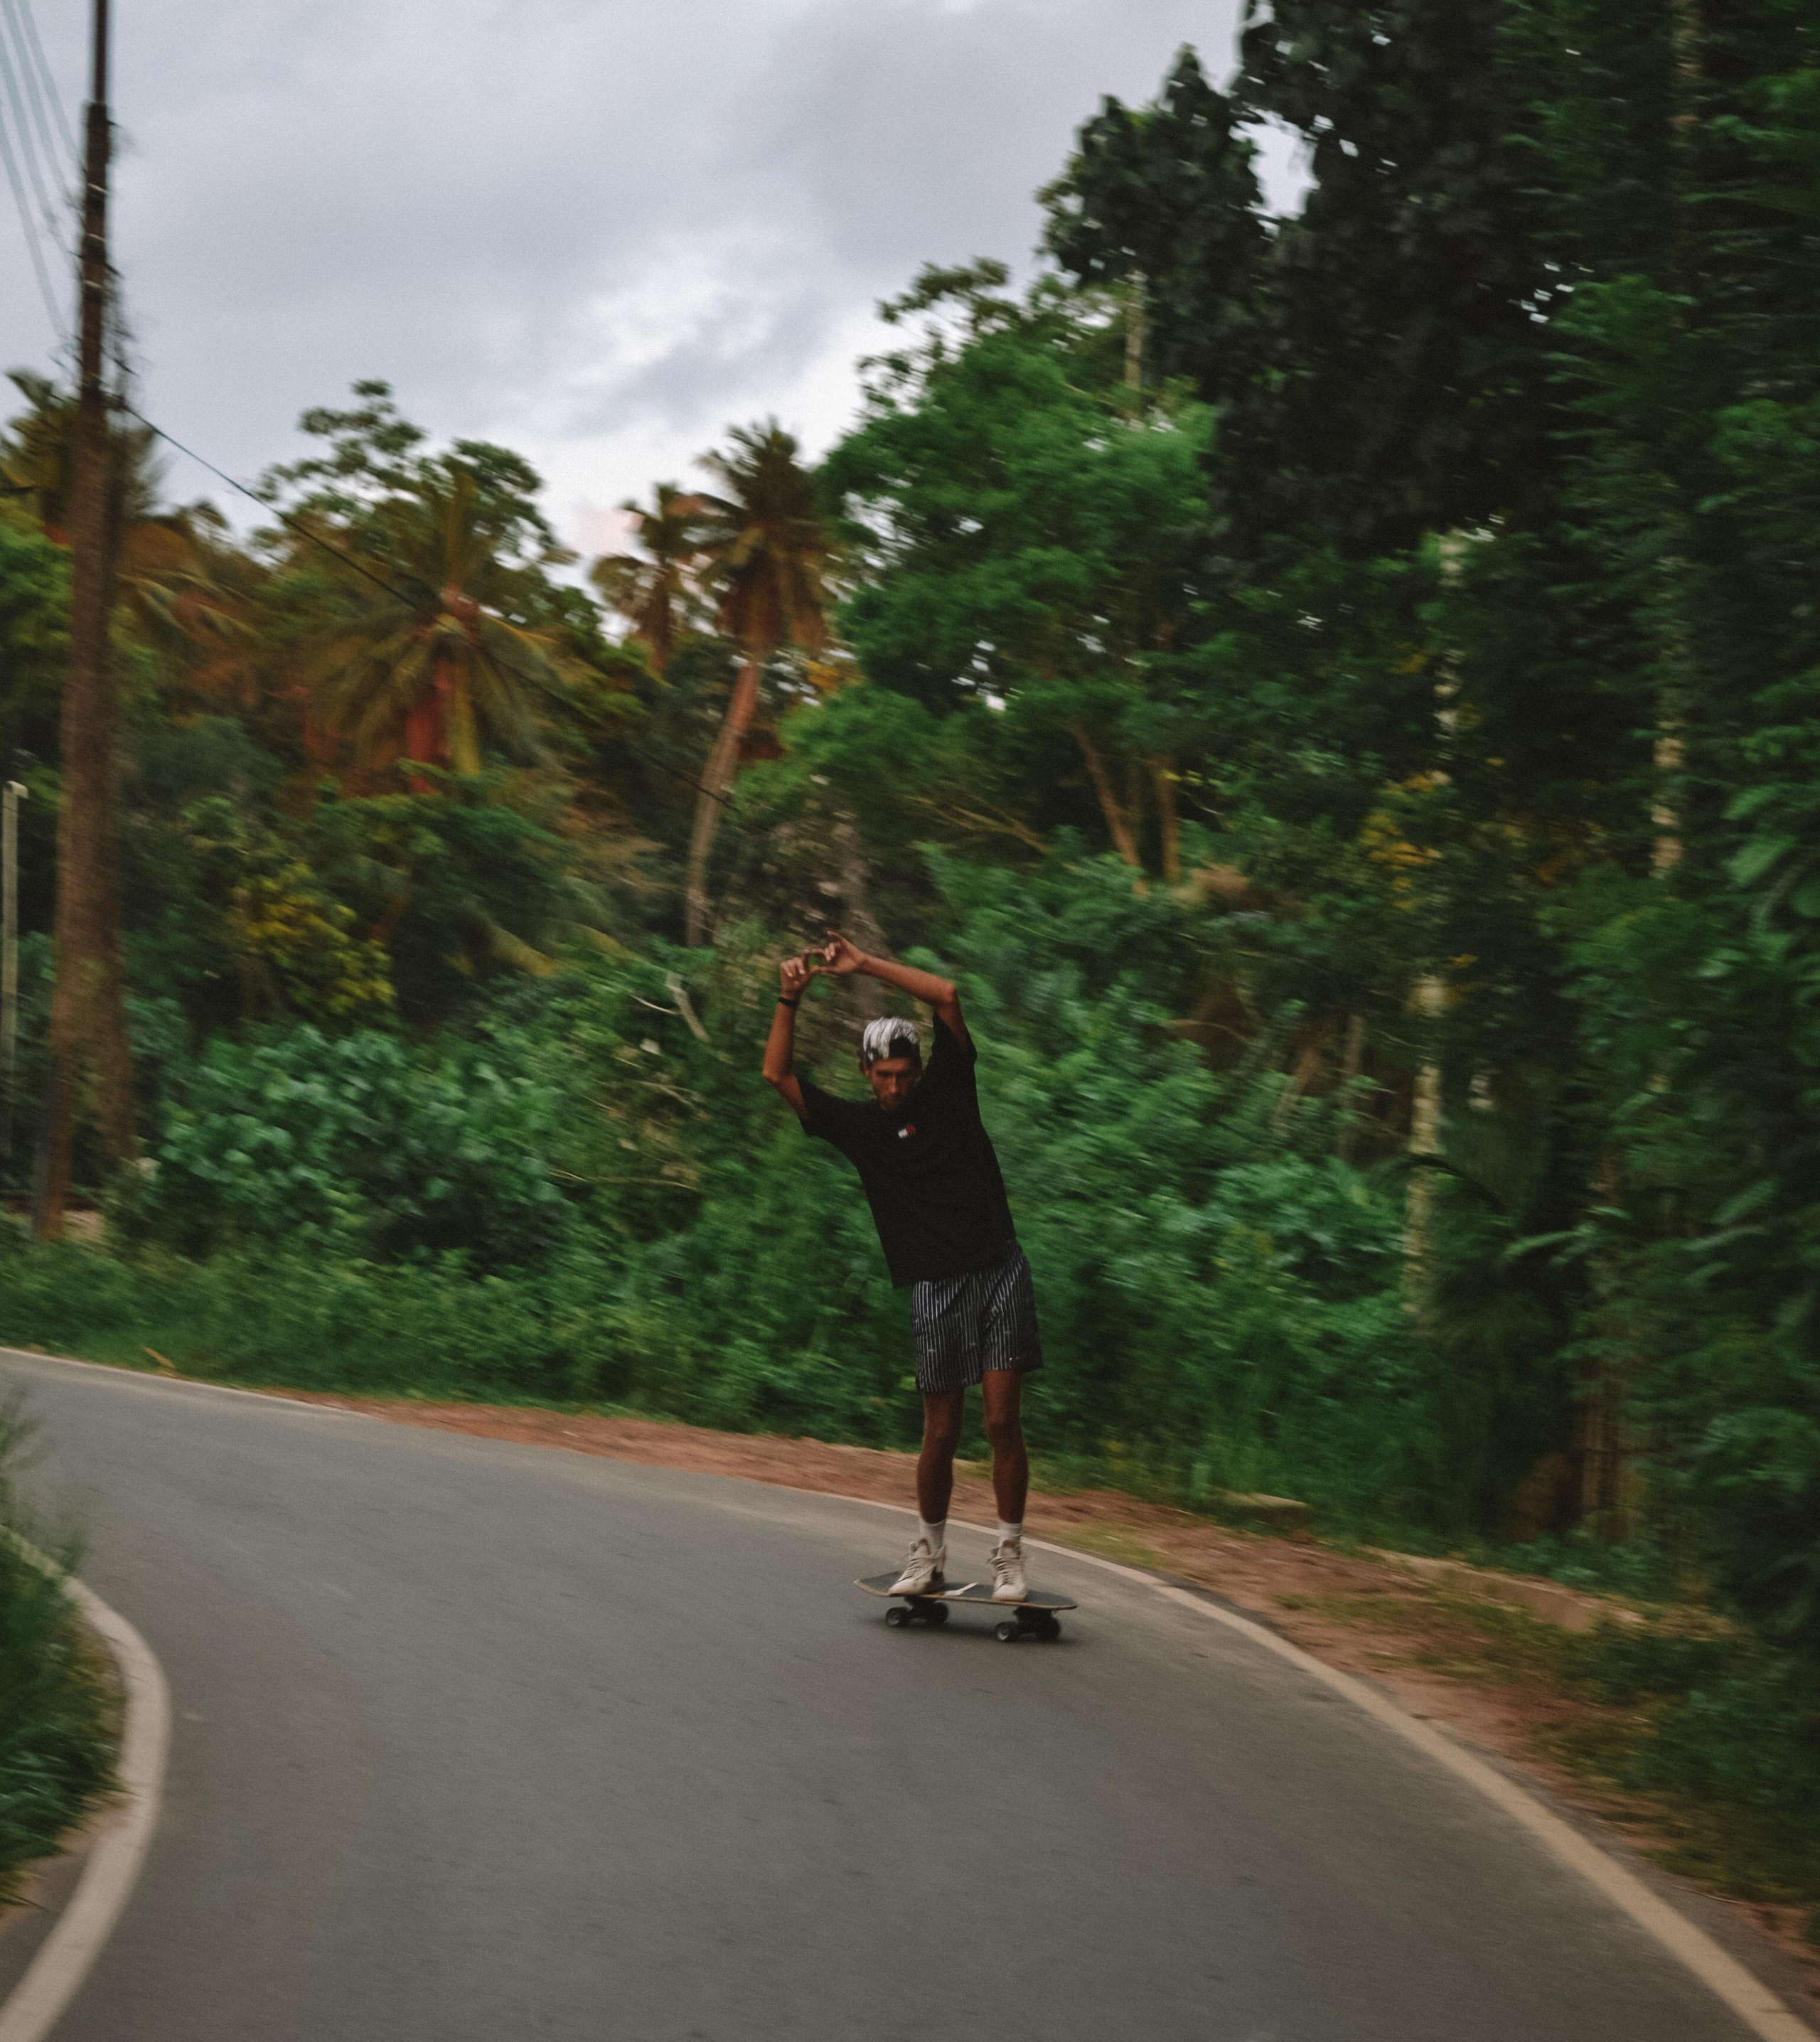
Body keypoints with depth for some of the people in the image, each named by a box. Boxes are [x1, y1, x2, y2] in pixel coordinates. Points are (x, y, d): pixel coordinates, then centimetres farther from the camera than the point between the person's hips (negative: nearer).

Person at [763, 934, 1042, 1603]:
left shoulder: (947, 1089, 6)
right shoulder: (856, 1123, 8)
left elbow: (948, 995, -1)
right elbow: (779, 1074, 5)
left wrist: (865, 965, -1)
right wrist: (788, 999, -4)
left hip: (999, 1271, -1)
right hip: (935, 1285, 1)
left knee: (1003, 1421, -7)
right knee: (940, 1433, 2)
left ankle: (1010, 1557, -1)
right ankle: (929, 1555, 18)